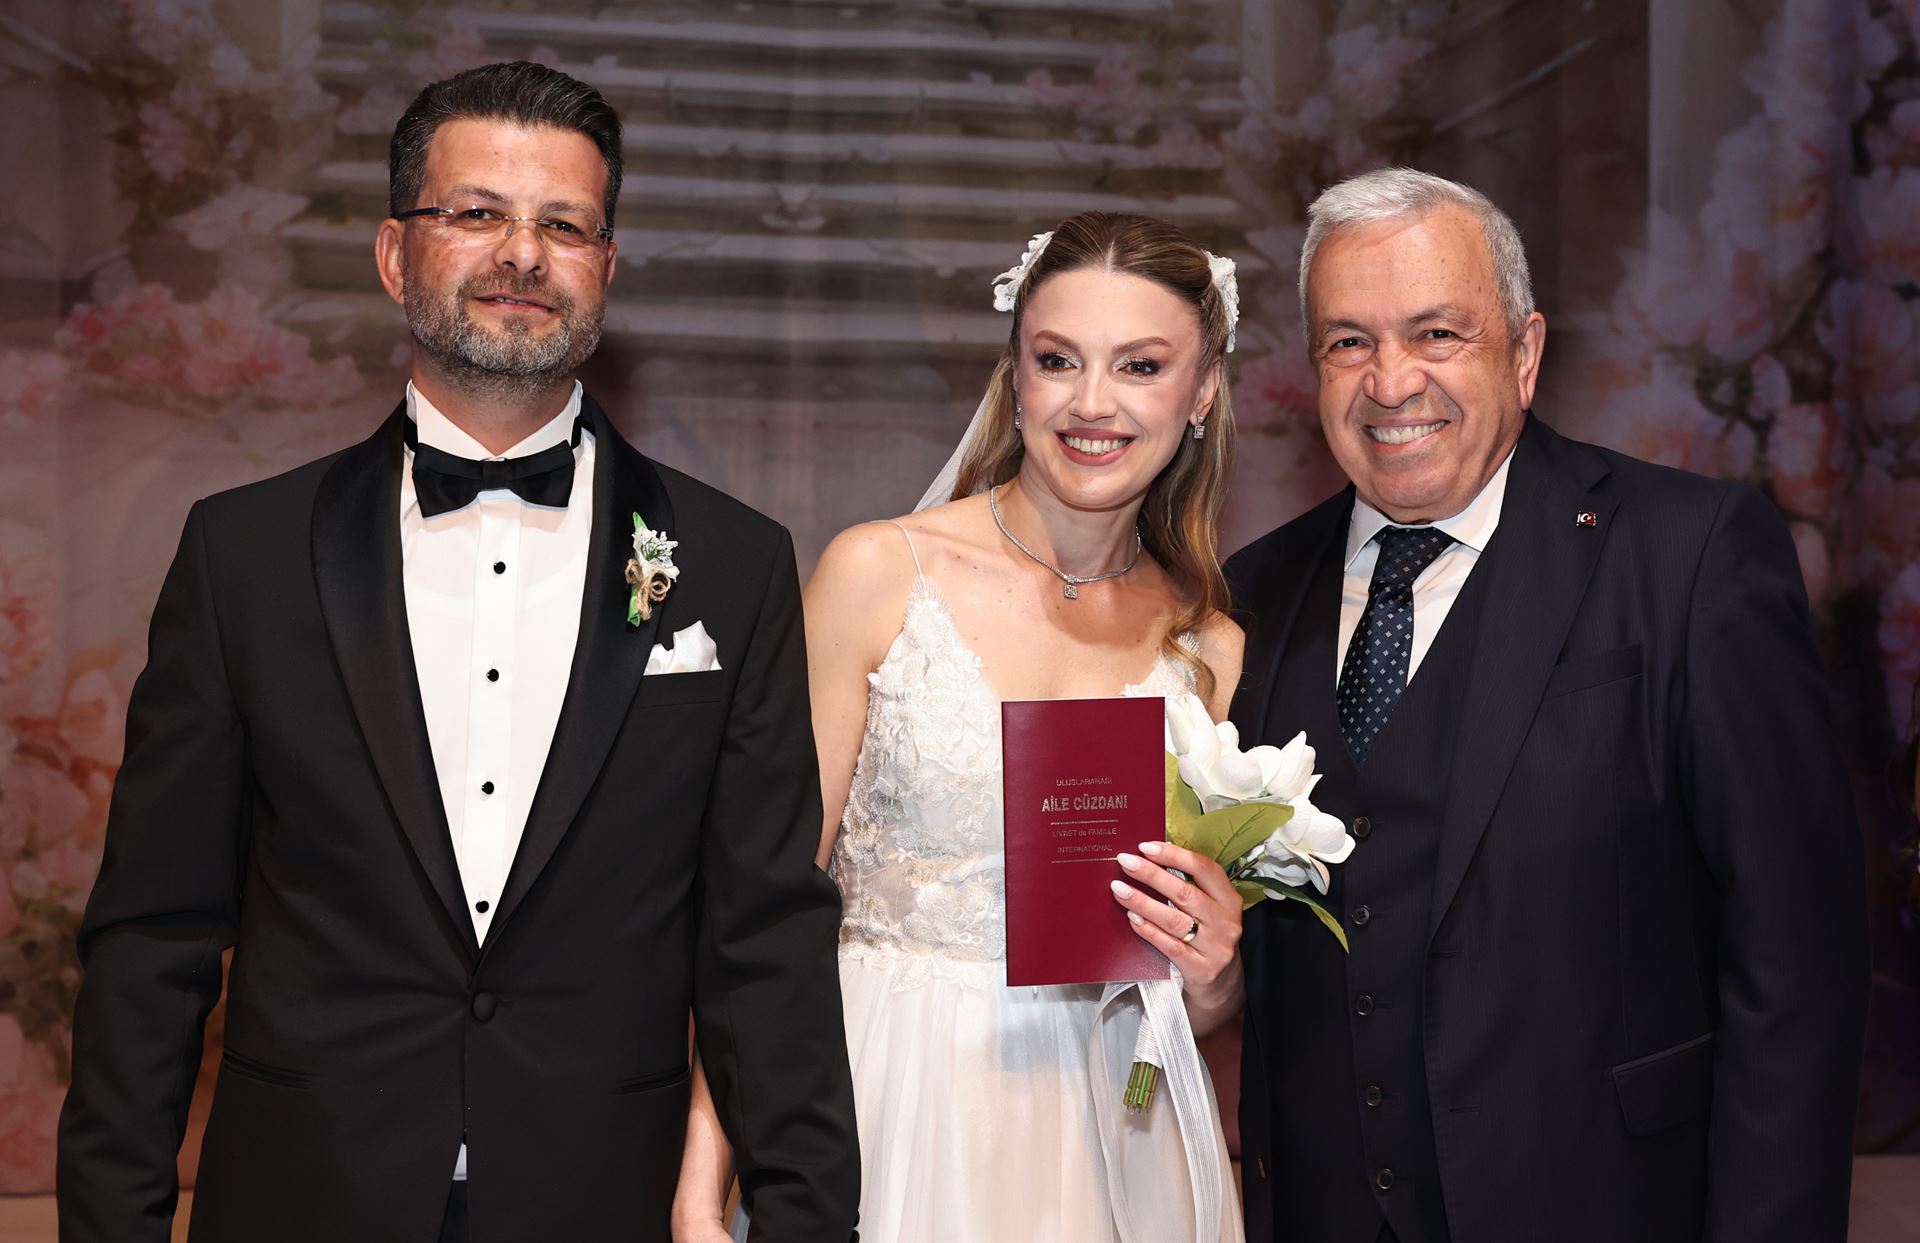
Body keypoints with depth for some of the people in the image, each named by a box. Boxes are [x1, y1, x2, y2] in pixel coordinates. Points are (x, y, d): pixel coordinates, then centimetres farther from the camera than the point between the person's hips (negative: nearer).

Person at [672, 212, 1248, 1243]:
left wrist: (1211, 974, -13)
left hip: (1108, 1138, 3)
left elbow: (1206, 1014, 10)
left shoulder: (1214, 653, 1)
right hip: (894, 1112, -2)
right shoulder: (878, 575, -8)